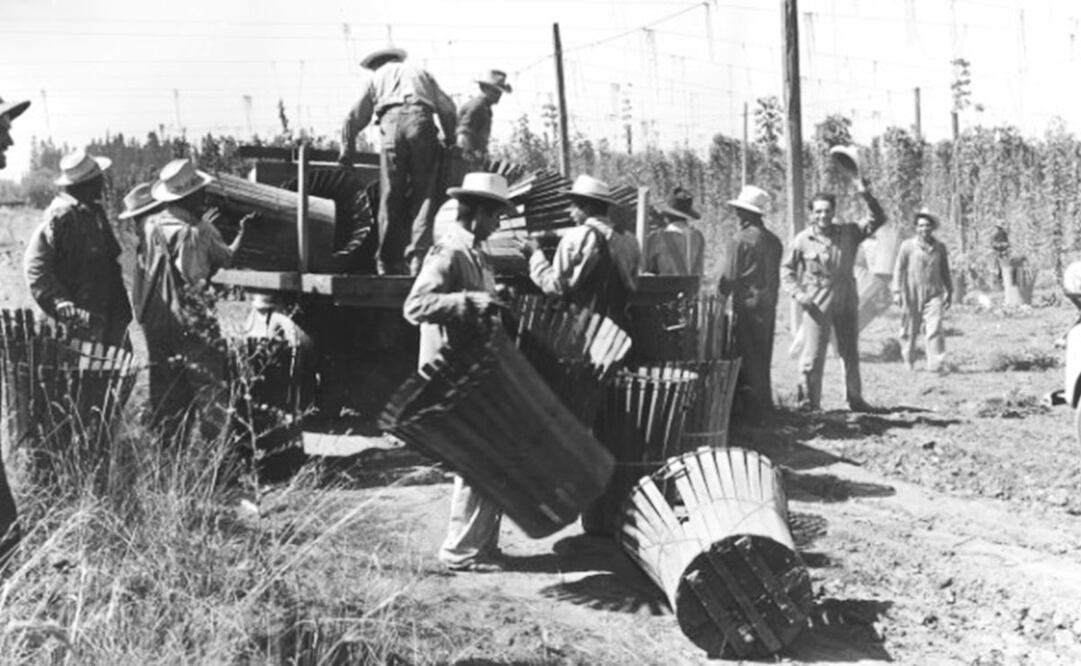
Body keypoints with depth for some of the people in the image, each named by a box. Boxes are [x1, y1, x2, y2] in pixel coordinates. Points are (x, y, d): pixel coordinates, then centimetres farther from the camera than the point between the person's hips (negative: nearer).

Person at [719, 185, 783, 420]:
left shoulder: (740, 240, -13)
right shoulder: (773, 240, 8)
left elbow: (729, 276, -11)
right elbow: (776, 276, 11)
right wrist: (771, 297, 17)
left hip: (747, 303, -7)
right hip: (769, 304, 7)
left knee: (748, 358, -1)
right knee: (763, 358, 16)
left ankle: (753, 409, 0)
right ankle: (765, 406, 22)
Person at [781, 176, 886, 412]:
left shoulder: (849, 233, 1)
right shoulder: (802, 240, -5)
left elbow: (879, 219, -3)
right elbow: (787, 269, 4)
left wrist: (866, 195, -17)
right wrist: (798, 293, -9)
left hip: (847, 303, 3)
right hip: (818, 305, -3)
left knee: (851, 354, 14)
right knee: (813, 356, -4)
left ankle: (855, 399, 27)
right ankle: (810, 403, 7)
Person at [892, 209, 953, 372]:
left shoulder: (940, 247, 8)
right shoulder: (908, 246, -1)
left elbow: (945, 271, 18)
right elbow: (899, 269, 0)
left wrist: (949, 292, 20)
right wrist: (897, 292, -6)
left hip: (934, 295, 1)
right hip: (912, 296, -1)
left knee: (935, 328, -13)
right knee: (910, 330, 8)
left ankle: (936, 363, -13)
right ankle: (907, 359, 30)